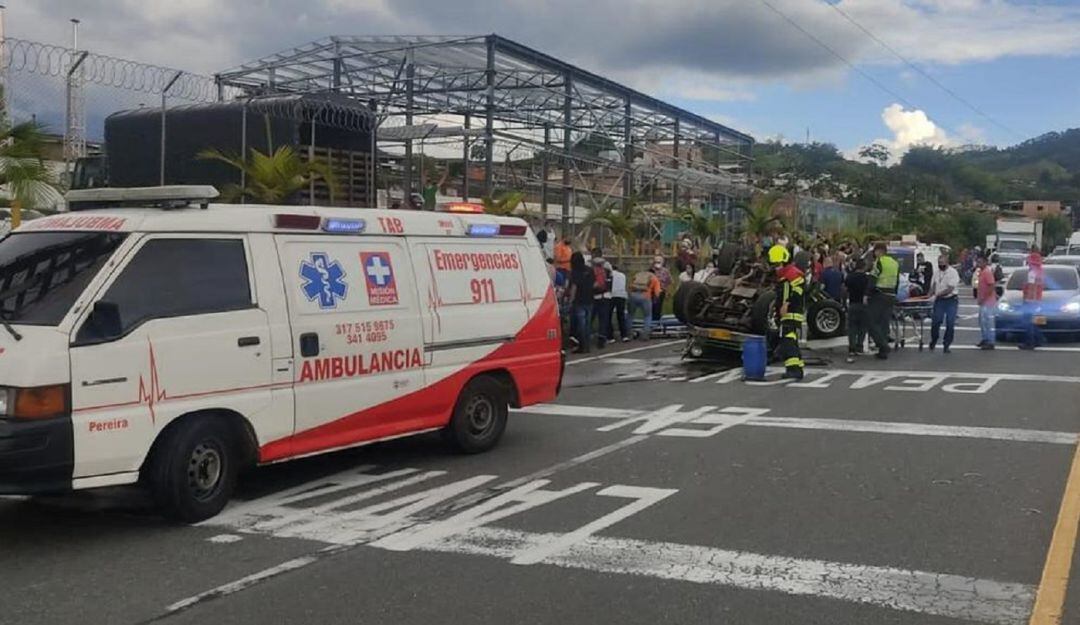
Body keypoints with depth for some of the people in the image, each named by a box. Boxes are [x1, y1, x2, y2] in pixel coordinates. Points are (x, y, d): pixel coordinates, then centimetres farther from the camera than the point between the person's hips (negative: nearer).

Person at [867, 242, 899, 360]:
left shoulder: (879, 262, -10)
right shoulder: (895, 263, 15)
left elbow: (872, 280, -17)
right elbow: (897, 282, 19)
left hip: (878, 296, -8)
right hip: (891, 296, 8)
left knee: (871, 322, -3)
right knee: (885, 323, 11)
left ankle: (883, 345, -15)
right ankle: (883, 350, 10)